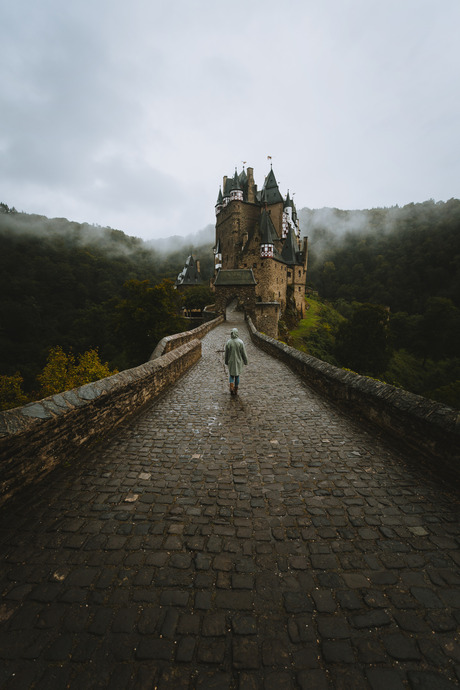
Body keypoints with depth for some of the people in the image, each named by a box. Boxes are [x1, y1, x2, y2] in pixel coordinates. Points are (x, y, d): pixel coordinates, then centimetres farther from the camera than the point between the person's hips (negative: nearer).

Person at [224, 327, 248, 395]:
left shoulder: (228, 342, -11)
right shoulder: (240, 342, -14)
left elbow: (226, 354, -1)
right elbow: (244, 353, -8)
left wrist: (226, 362, 13)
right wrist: (245, 361, 5)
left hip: (231, 362, 1)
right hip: (238, 362, 0)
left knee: (232, 375, 15)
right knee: (237, 375, 15)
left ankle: (231, 388, -5)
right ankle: (235, 390, 22)